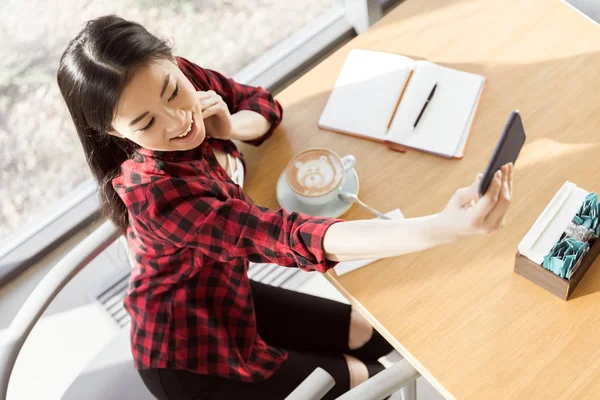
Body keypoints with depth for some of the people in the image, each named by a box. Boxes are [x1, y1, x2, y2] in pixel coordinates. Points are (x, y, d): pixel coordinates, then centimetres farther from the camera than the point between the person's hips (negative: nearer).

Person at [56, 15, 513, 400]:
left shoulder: (180, 76, -17)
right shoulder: (154, 190, -39)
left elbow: (265, 106, -2)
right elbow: (287, 236, -46)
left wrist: (227, 127, -28)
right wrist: (445, 227, -56)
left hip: (222, 295, 7)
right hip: (188, 354, -7)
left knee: (372, 336, 15)